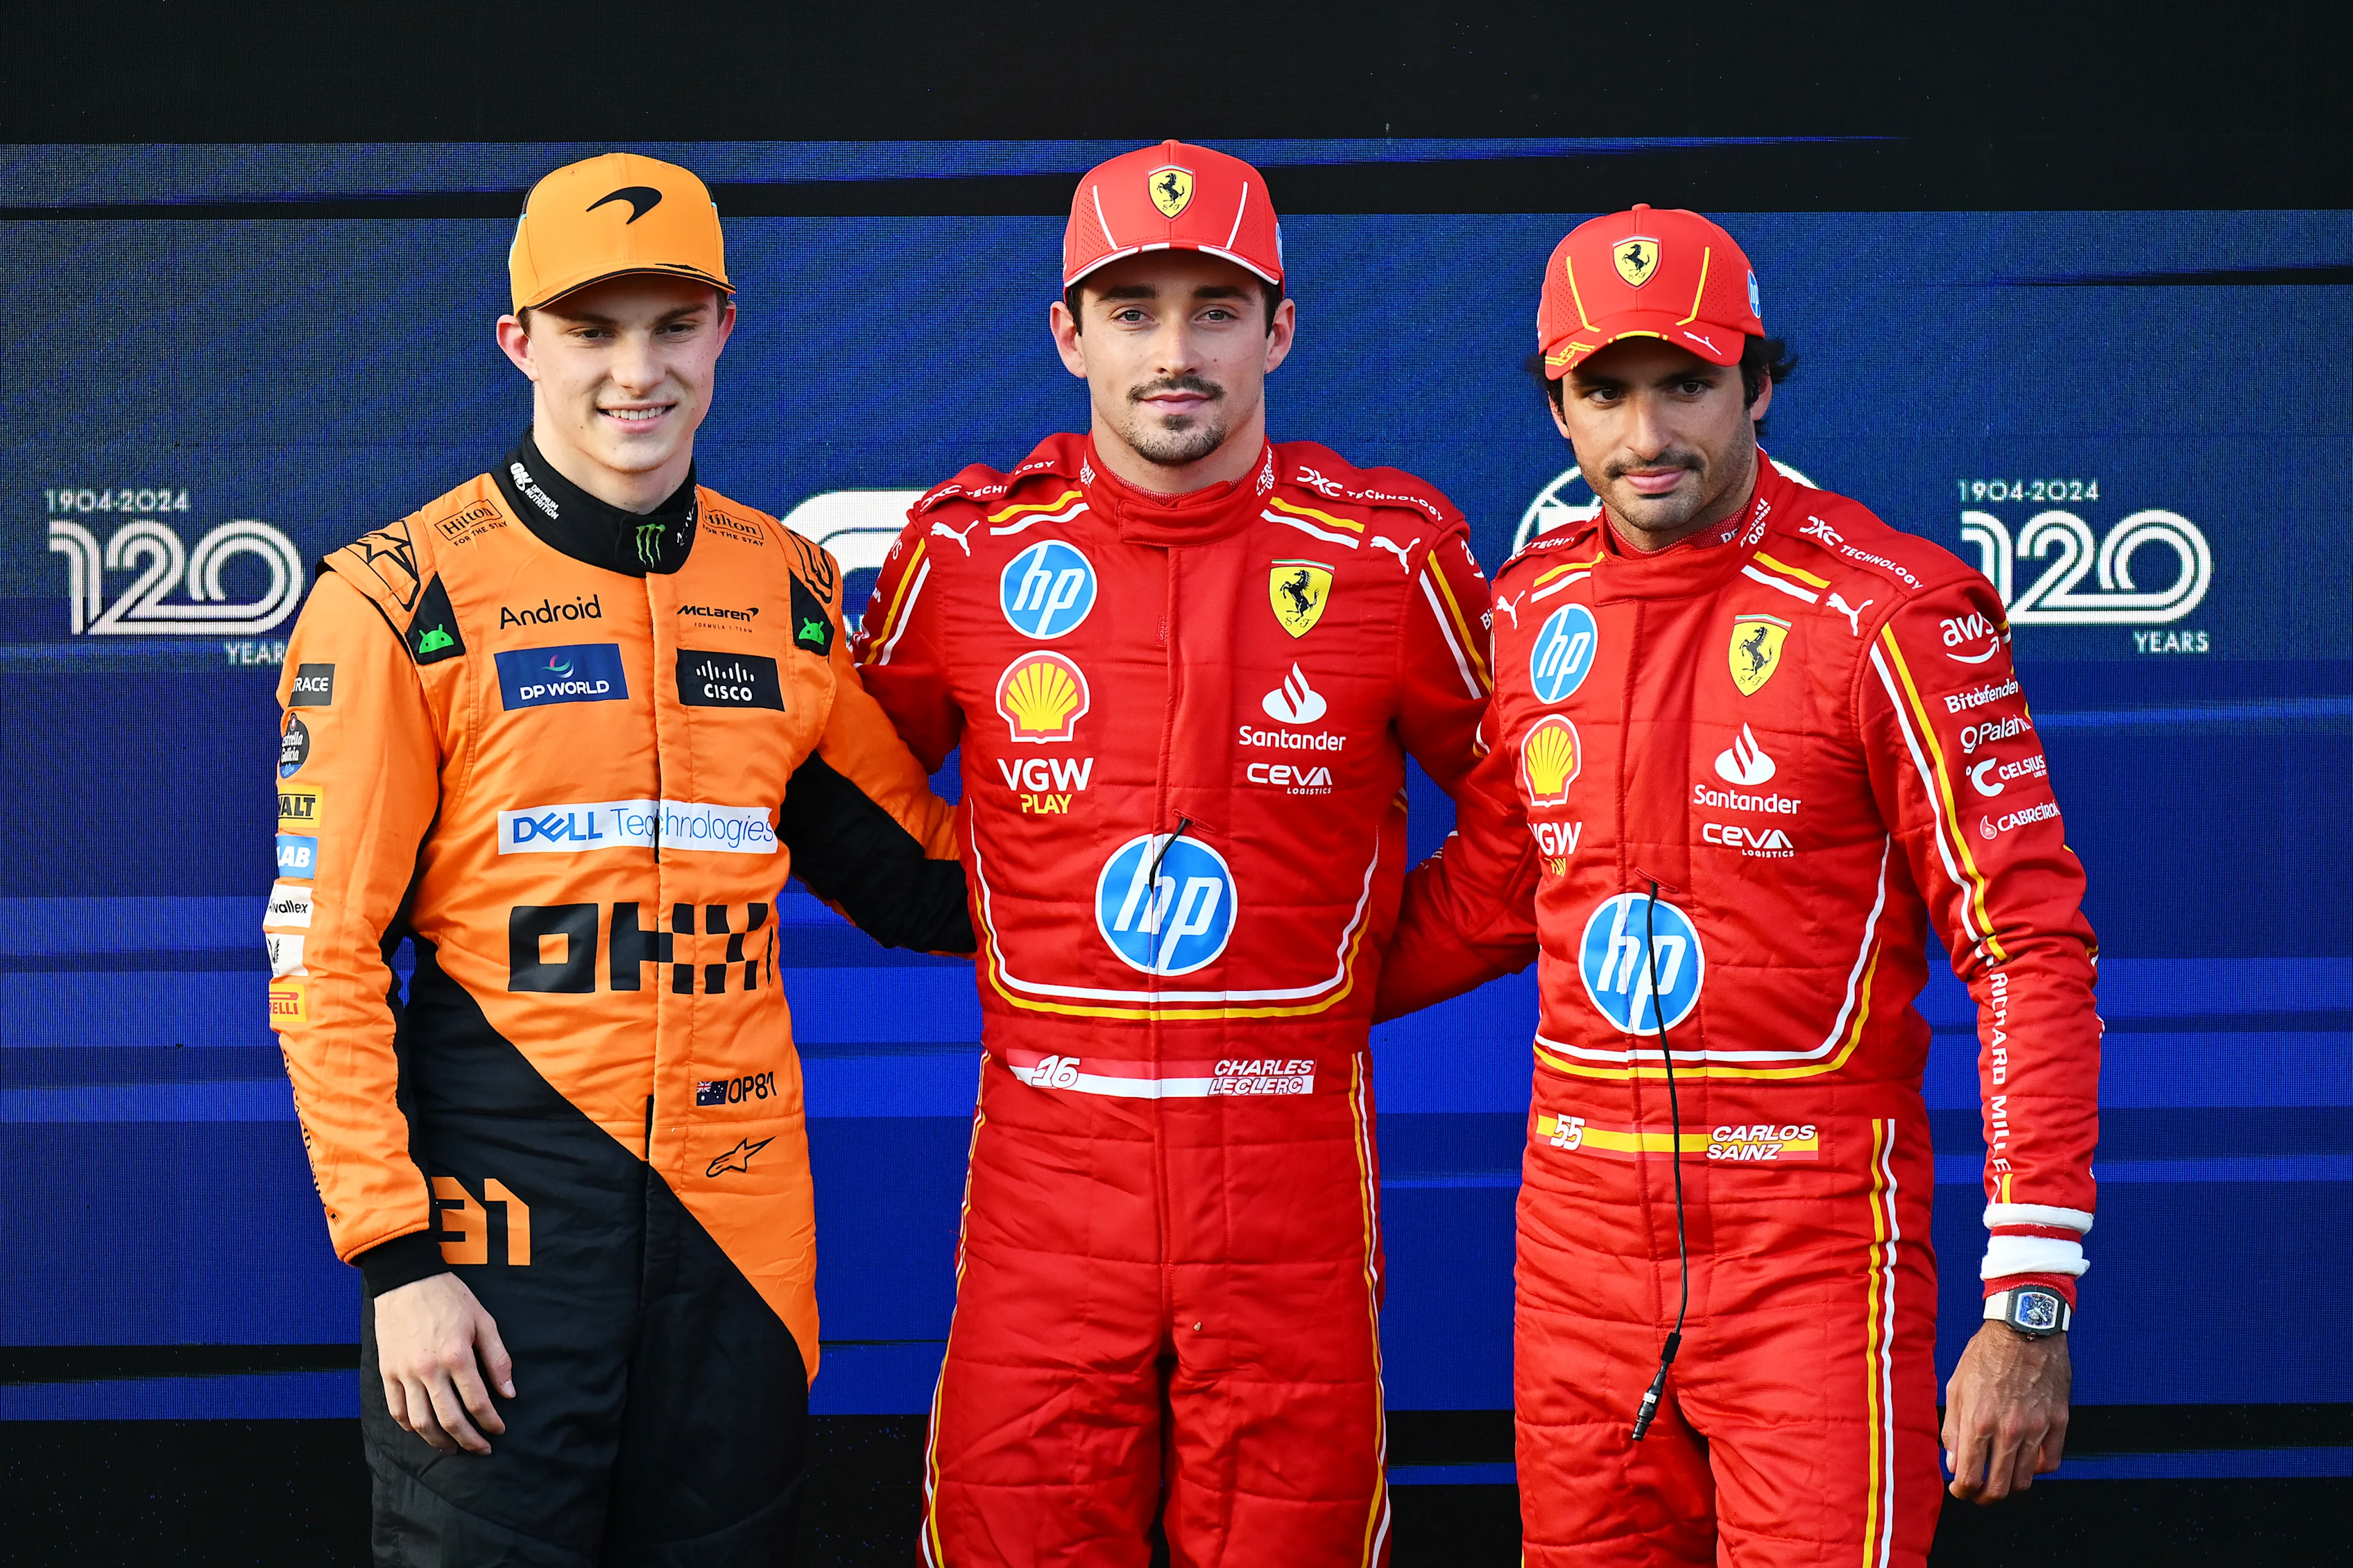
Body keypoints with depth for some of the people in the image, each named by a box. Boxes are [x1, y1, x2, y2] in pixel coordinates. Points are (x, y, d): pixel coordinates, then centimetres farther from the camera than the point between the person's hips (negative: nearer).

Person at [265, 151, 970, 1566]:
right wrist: (396, 1256, -11)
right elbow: (325, 955, -6)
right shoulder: (403, 597, -4)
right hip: (501, 1200, -4)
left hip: (739, 1209, 4)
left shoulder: (789, 588, 9)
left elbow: (903, 863, 19)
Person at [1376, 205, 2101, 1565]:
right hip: (1579, 1240, 5)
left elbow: (2032, 950, -11)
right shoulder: (1530, 614, 7)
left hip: (1813, 1245, -5)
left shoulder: (1889, 614, -10)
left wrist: (2031, 1304, -16)